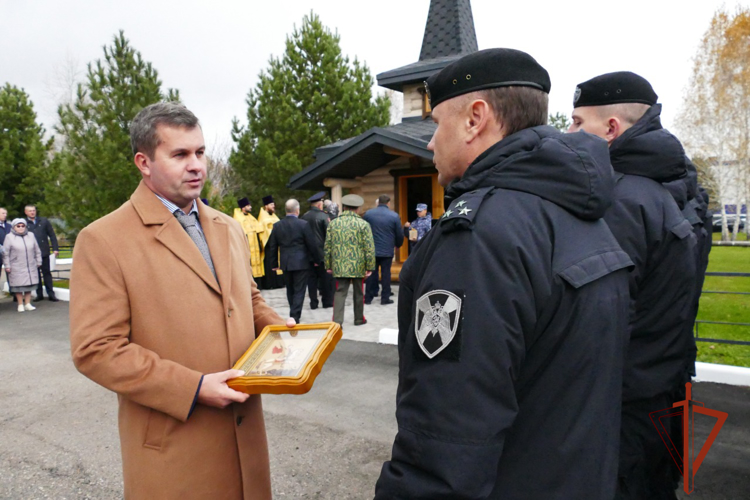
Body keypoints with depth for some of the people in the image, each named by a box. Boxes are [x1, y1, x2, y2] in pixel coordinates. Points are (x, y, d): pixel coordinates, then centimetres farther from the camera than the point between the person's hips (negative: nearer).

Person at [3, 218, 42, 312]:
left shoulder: (31, 236, 10)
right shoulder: (9, 237, -2)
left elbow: (37, 250, 14)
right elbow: (6, 253, -3)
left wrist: (38, 262, 11)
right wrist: (7, 266, -6)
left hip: (30, 267, 3)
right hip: (16, 268, -3)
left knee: (29, 284, 7)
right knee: (18, 286, 1)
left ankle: (27, 303, 16)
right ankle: (20, 304, 11)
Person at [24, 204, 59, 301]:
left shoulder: (44, 221, 7)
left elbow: (52, 235, 7)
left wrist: (55, 248, -1)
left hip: (44, 252, 1)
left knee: (47, 273, 5)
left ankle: (51, 294, 7)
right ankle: (39, 294, 15)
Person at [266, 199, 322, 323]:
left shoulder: (277, 225, 1)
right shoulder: (303, 224, -12)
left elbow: (273, 246, 6)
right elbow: (312, 244, -8)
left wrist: (274, 263, 15)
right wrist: (316, 259, 5)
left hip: (285, 263, 5)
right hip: (301, 262, -4)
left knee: (290, 289, 19)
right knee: (299, 290, 1)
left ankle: (293, 315, 30)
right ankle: (295, 316, -4)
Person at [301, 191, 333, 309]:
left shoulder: (304, 216, 3)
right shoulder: (323, 216, -11)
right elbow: (329, 233, -10)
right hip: (322, 251, -4)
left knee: (311, 277, 9)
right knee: (325, 277, 6)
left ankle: (313, 302, 11)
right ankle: (327, 301, 11)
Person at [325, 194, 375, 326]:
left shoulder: (333, 223, 2)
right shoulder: (363, 224, -6)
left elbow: (328, 246, 5)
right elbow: (369, 247, -8)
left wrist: (328, 265, 13)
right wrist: (370, 267, -2)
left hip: (339, 266, 2)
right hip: (358, 266, -2)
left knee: (340, 292, 4)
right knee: (359, 293, 14)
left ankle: (337, 321, -6)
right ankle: (359, 319, 27)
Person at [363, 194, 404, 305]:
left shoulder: (368, 214, -1)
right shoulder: (394, 216, -6)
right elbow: (400, 234, -2)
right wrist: (398, 245, 18)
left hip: (371, 250, 2)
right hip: (387, 250, -2)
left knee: (371, 273, 9)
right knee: (386, 273, 5)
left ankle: (368, 297, 13)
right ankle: (385, 298, 7)